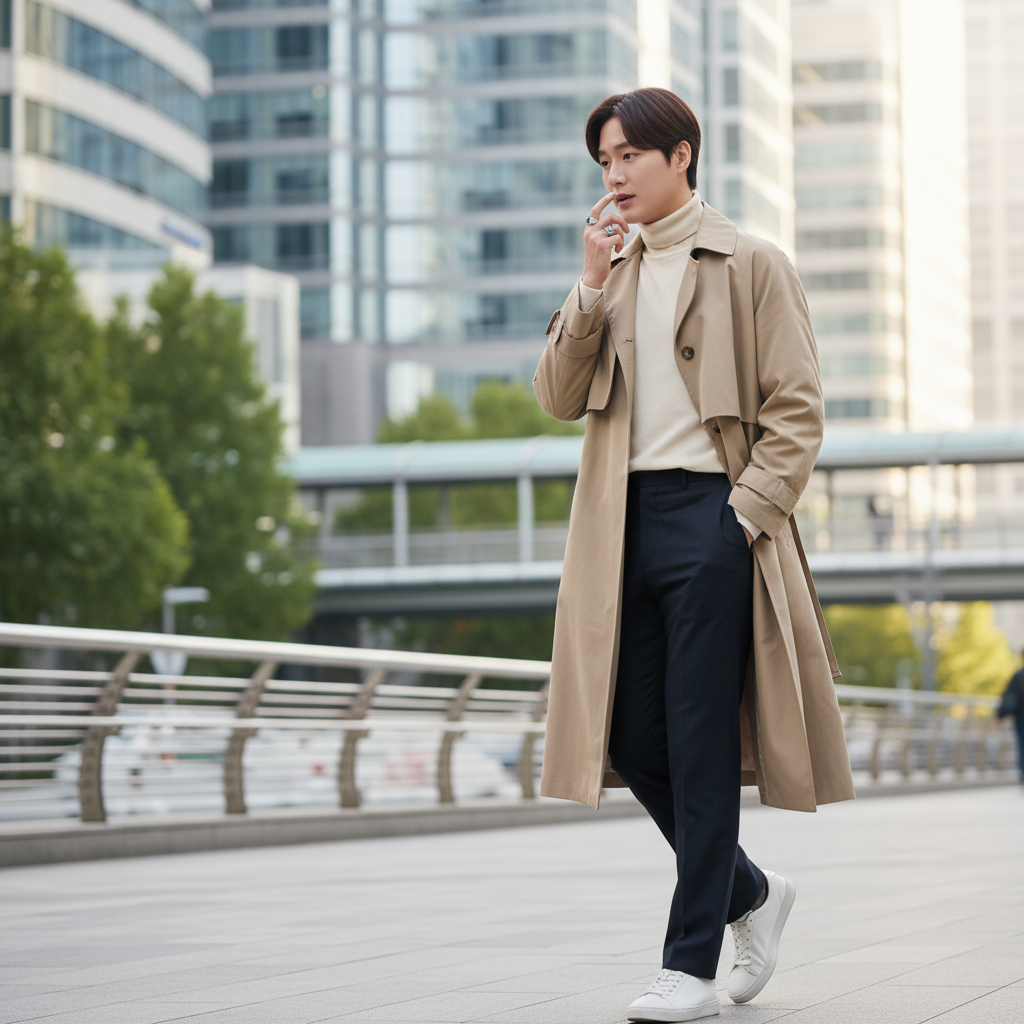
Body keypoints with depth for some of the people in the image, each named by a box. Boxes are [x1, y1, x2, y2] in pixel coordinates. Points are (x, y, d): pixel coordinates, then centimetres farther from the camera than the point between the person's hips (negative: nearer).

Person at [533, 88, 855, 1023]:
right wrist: (594, 291, -4)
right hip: (623, 524, 6)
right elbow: (559, 398, 8)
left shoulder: (750, 265, 0)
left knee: (700, 745, -6)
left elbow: (796, 410, -4)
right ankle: (752, 893, 26)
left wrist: (744, 515, -14)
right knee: (634, 741, 5)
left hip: (711, 515, -6)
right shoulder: (610, 271, 17)